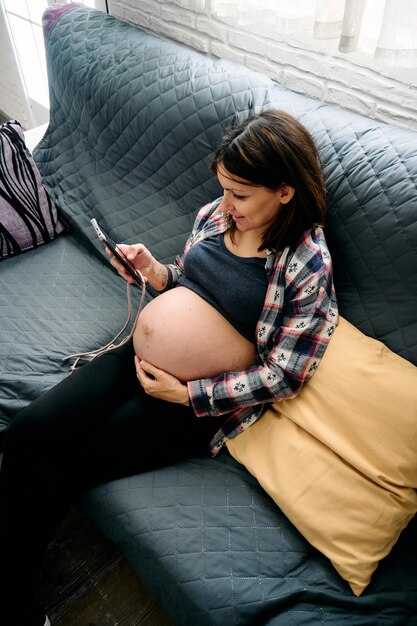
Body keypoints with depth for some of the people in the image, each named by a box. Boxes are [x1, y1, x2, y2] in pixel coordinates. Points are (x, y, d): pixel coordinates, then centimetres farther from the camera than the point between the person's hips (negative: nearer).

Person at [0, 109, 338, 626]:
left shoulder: (307, 266, -16)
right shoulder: (215, 215, 2)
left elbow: (283, 376, -16)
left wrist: (186, 394, -17)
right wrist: (154, 270, -5)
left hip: (197, 404, -6)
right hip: (137, 360, 7)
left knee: (53, 473, -8)